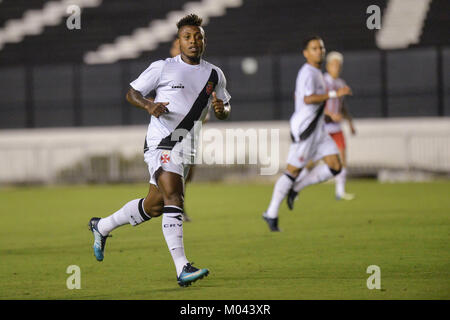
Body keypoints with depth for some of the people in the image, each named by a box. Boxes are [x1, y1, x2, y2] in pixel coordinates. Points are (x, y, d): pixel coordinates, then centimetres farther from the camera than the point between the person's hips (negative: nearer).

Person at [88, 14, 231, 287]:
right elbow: (132, 93, 5)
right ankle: (182, 268, -28)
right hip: (161, 143, -6)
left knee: (154, 206, 14)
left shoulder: (215, 75, 11)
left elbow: (226, 110, 19)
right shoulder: (163, 68, -2)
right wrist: (149, 106, -16)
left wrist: (221, 108, -6)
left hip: (187, 149, 6)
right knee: (174, 199, -21)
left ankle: (102, 226, 38)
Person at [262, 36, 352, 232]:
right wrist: (334, 94, -27)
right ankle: (271, 214, 4)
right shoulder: (308, 72, -14)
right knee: (293, 171, -5)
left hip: (317, 129, 9)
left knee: (335, 167, -1)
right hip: (304, 129, -9)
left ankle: (295, 189, 9)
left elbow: (297, 95, 29)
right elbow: (308, 99, -29)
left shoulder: (316, 73, 17)